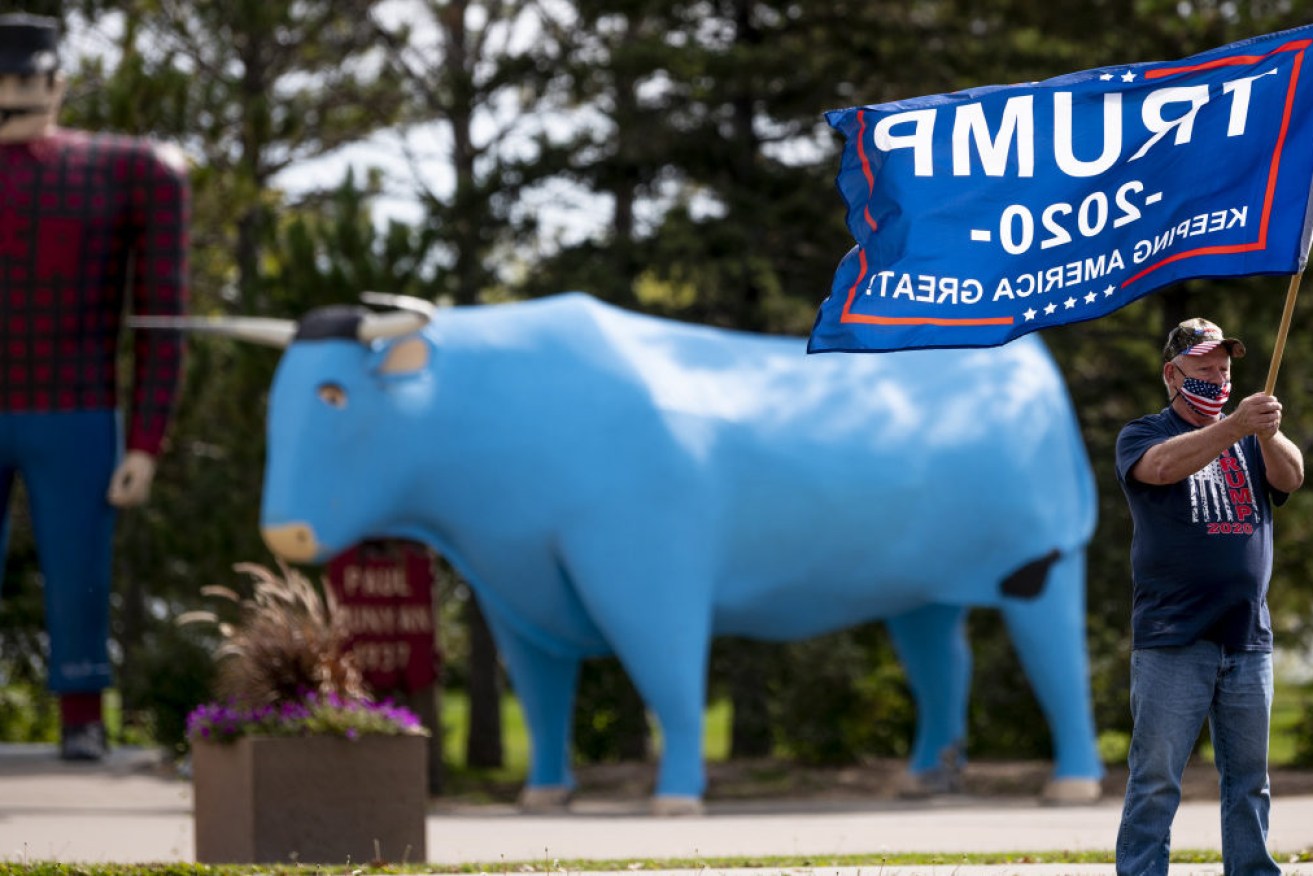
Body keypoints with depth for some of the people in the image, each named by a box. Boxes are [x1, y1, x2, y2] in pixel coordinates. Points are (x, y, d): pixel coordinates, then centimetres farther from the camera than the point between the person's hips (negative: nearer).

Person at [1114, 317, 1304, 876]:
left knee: (1248, 779, 9)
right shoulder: (1142, 435, 5)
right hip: (1173, 641, -4)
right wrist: (1233, 427, -34)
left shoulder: (1250, 442, 17)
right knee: (1156, 778, -6)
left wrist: (1268, 434, -25)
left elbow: (1290, 478, -3)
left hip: (1248, 640, 4)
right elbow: (1161, 466, -19)